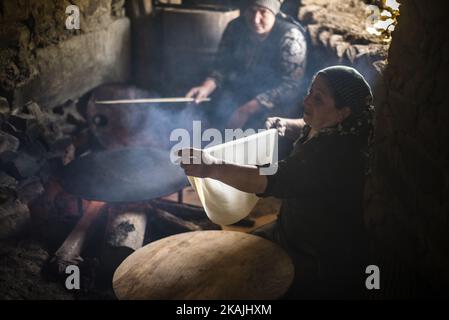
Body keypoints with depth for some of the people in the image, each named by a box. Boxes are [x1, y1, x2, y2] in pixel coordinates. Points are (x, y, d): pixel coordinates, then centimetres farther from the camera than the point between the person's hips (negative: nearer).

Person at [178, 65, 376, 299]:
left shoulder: (339, 153, -32)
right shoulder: (325, 128, -3)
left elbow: (273, 179, -44)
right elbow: (308, 128, 24)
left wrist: (212, 168, -52)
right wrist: (286, 125, 5)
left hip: (326, 265, -9)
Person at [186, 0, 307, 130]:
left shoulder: (290, 37, -17)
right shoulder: (236, 28, -3)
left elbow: (290, 85, -22)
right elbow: (222, 65, 4)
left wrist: (246, 110, -30)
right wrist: (206, 87, -19)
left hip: (275, 103, -3)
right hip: (237, 92, 4)